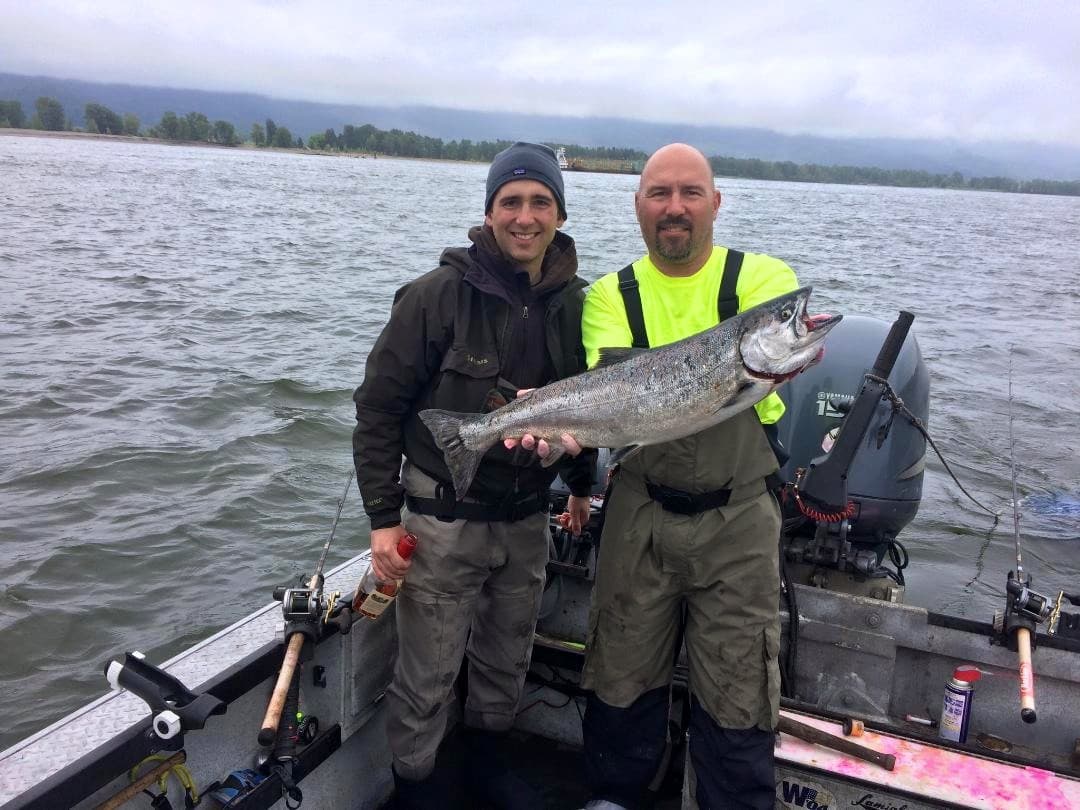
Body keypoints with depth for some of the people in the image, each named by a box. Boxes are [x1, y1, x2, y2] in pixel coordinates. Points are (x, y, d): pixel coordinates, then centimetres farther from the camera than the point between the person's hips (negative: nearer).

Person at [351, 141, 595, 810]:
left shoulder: (574, 302, 1)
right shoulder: (438, 295, -14)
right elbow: (378, 408, -10)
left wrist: (582, 483, 20)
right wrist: (383, 518, -12)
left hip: (528, 521, 5)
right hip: (443, 520, -4)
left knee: (508, 660, 21)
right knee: (427, 677, 6)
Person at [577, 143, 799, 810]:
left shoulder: (761, 276, -4)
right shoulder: (612, 295, 1)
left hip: (738, 515, -2)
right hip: (642, 510, 2)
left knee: (736, 694, 8)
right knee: (623, 676, 18)